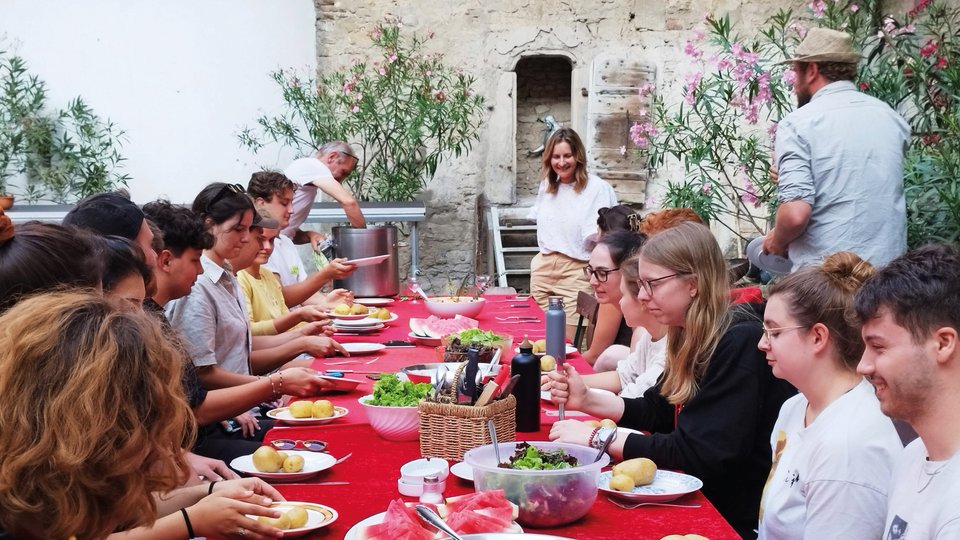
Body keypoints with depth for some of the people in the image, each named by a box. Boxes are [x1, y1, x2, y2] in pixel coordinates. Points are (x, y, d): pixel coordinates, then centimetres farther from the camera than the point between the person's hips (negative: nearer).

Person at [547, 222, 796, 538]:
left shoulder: (740, 344, -23)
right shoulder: (693, 336, 5)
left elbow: (701, 453, -27)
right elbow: (658, 412, 14)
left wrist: (599, 438, -22)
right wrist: (586, 399, -1)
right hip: (701, 499, 8)